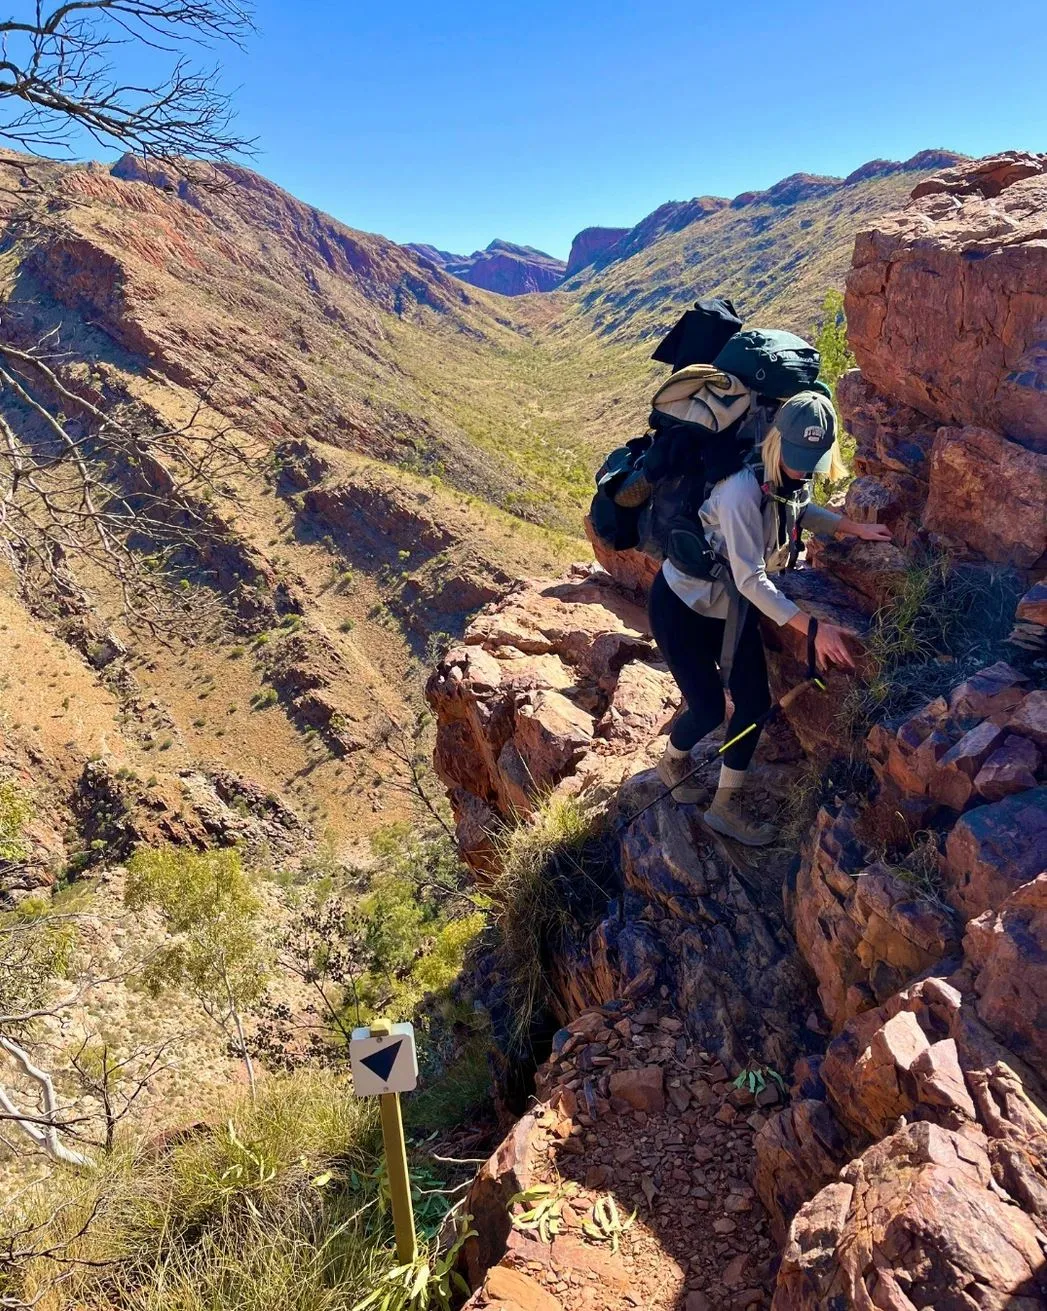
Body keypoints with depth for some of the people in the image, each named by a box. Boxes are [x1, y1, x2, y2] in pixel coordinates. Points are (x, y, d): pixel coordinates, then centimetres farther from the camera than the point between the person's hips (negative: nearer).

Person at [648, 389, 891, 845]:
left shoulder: (793, 481, -7)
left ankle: (725, 807, 18)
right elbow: (752, 580, -33)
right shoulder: (743, 491, -32)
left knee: (754, 701, 2)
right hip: (681, 604, -8)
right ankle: (673, 763, 31)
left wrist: (855, 527, 8)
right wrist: (814, 627, -35)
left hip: (733, 607, 8)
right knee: (708, 708, -5)